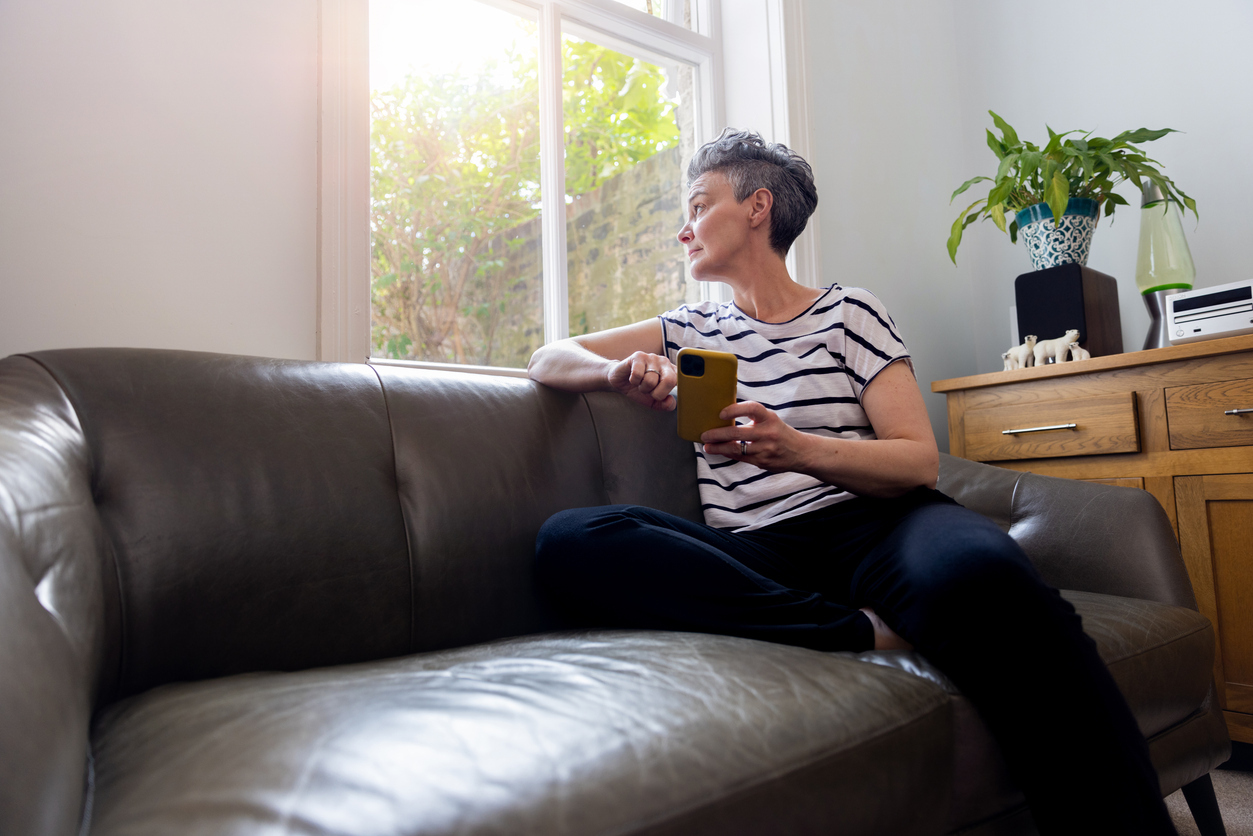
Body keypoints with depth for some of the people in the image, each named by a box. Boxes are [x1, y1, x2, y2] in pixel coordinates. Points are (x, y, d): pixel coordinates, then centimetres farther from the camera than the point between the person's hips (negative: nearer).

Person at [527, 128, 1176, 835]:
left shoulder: (849, 313, 12)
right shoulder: (691, 330, 22)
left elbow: (920, 460, 1)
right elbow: (549, 360, 18)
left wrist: (794, 448, -19)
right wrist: (617, 371, -6)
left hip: (871, 523, -3)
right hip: (756, 554, 4)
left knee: (978, 570, -40)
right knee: (569, 540, -26)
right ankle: (859, 630, -26)